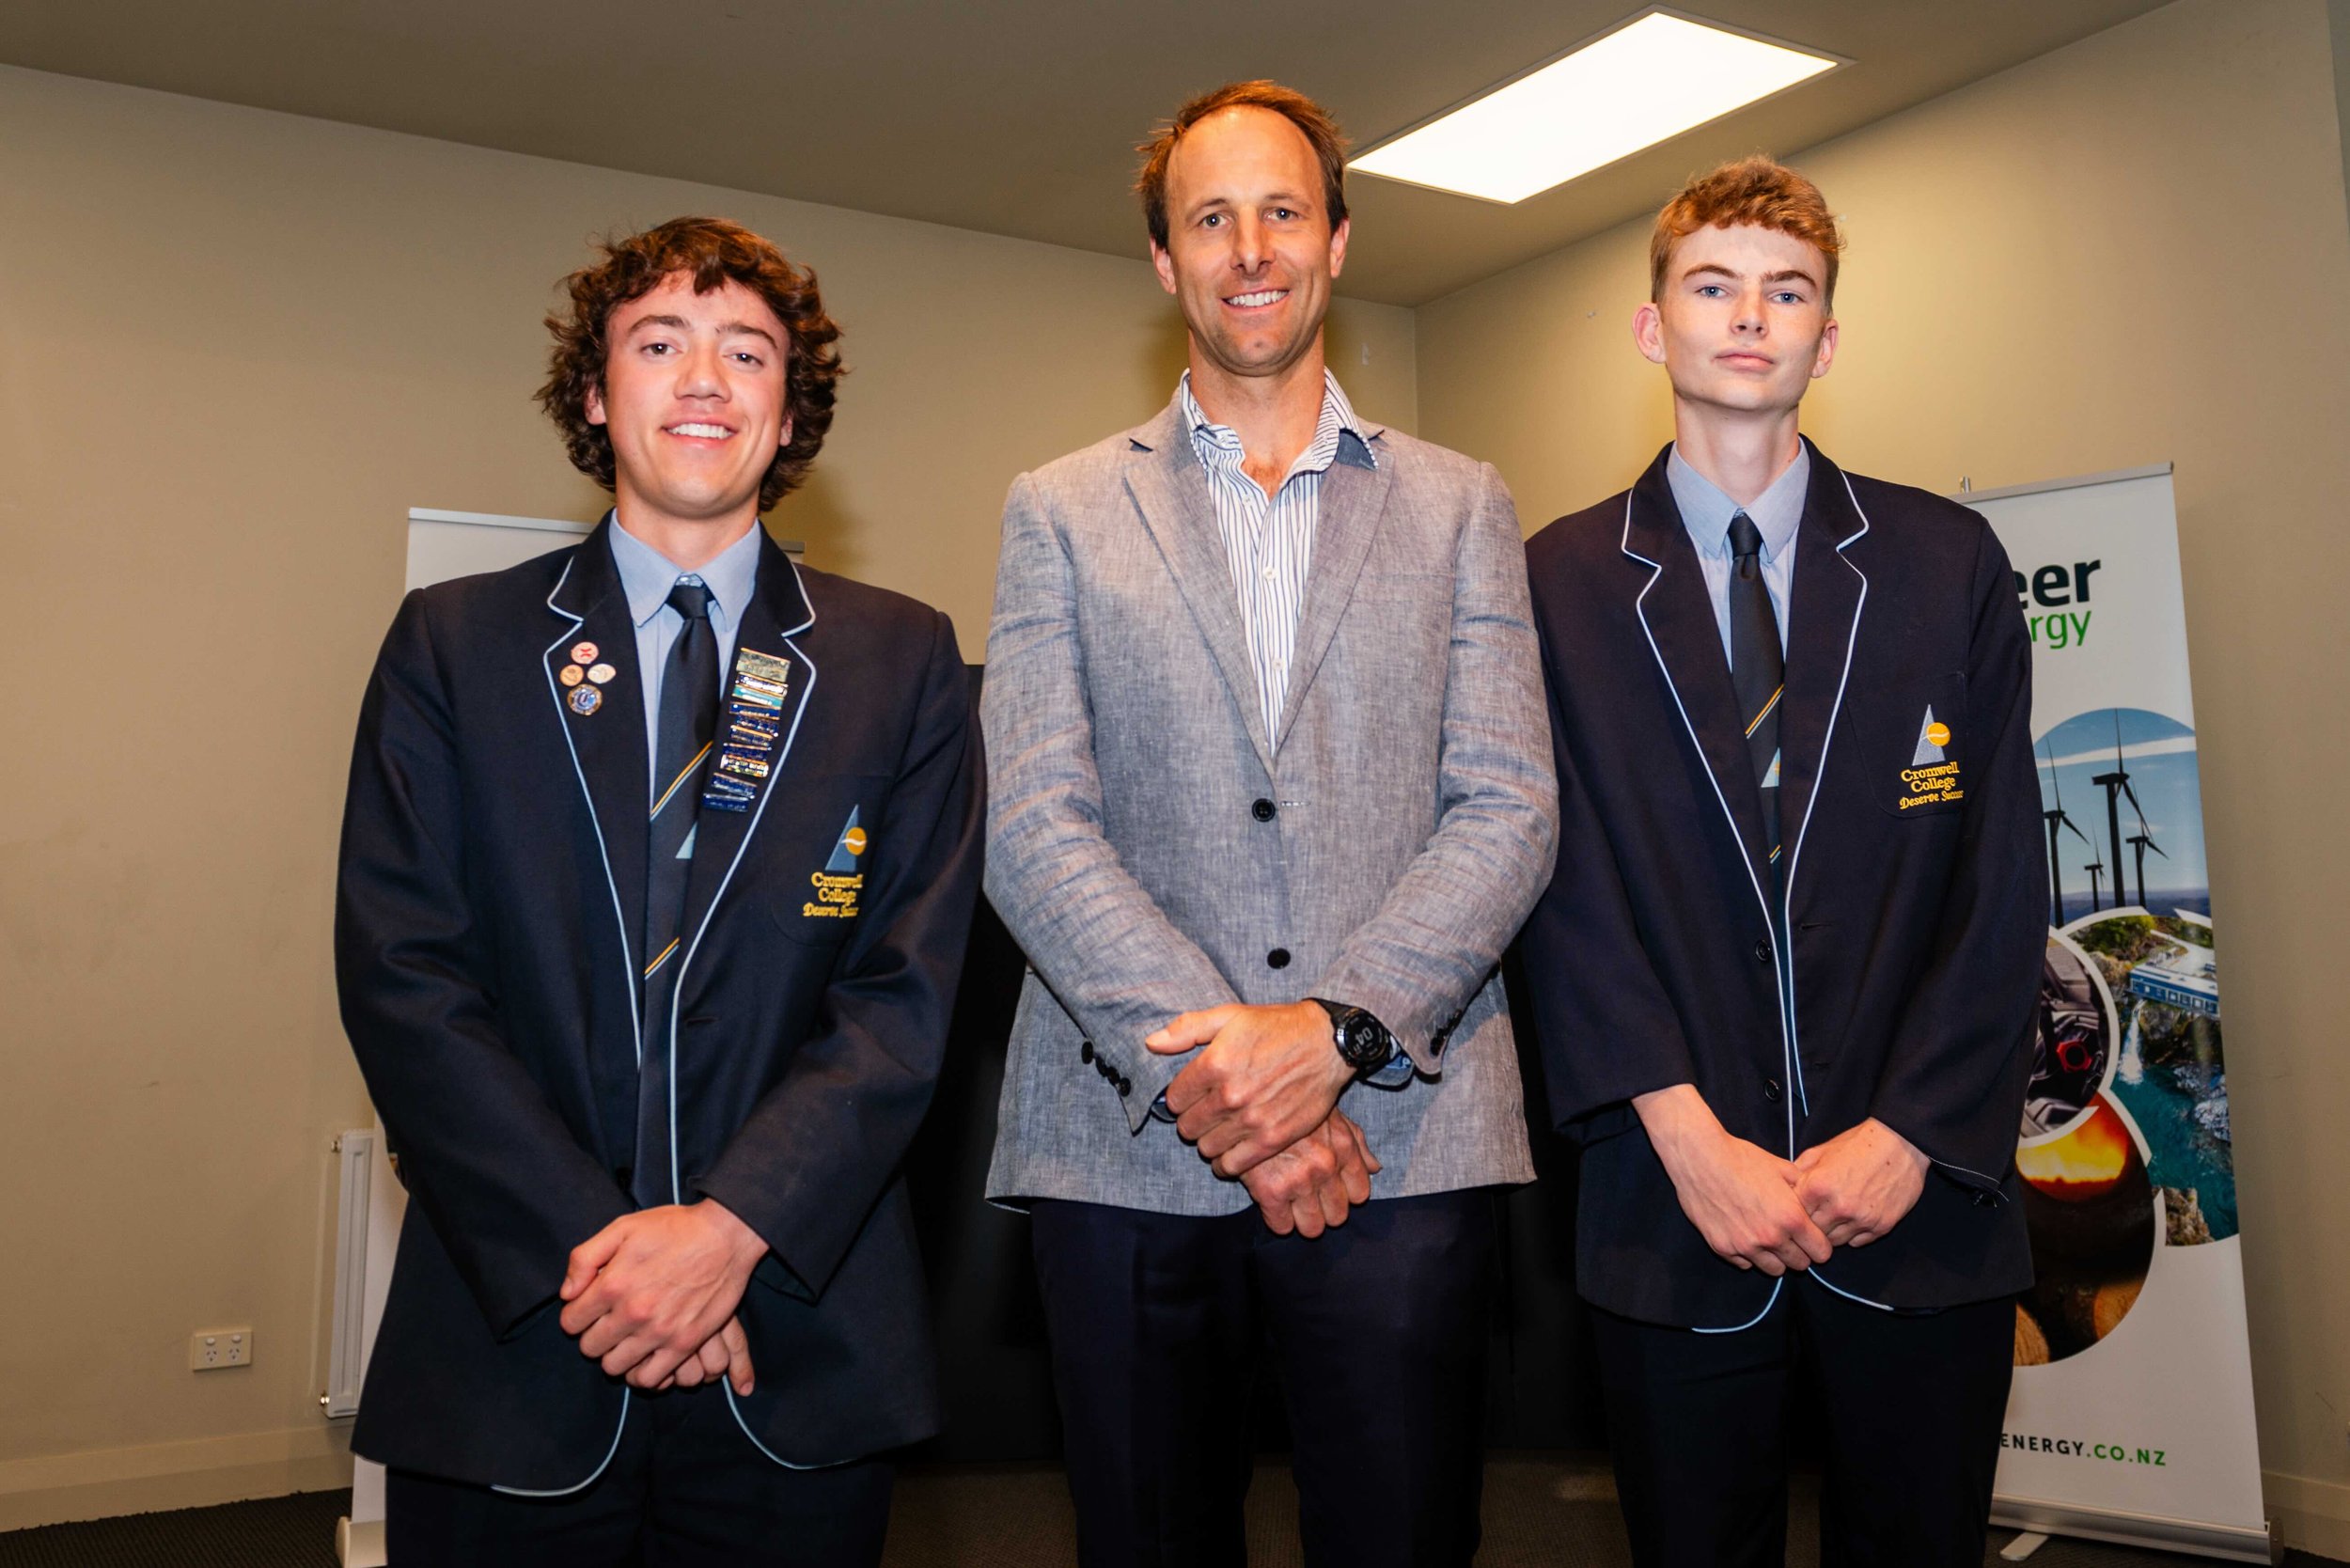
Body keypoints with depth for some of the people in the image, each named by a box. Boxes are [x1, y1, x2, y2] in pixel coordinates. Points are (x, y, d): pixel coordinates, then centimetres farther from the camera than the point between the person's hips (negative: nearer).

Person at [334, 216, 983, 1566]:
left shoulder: (904, 661, 3)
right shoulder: (453, 644, 4)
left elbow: (909, 990, -3)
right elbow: (401, 976, -4)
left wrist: (733, 1228, -14)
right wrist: (590, 1246, -13)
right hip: (511, 1337, 0)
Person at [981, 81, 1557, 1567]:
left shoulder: (1460, 504, 12)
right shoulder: (1060, 511, 10)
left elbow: (1509, 812, 1)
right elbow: (1035, 829, -1)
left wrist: (1332, 1030, -14)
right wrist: (1219, 1068, -13)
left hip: (1402, 1135, 0)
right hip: (1128, 1145, 0)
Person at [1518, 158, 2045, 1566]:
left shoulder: (1949, 562, 5)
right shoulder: (1563, 580, 2)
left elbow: (2004, 876, 1)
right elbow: (1568, 879, -4)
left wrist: (1907, 1134, -9)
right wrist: (1687, 1134, -12)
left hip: (1918, 1197, 1)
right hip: (1677, 1215, -1)